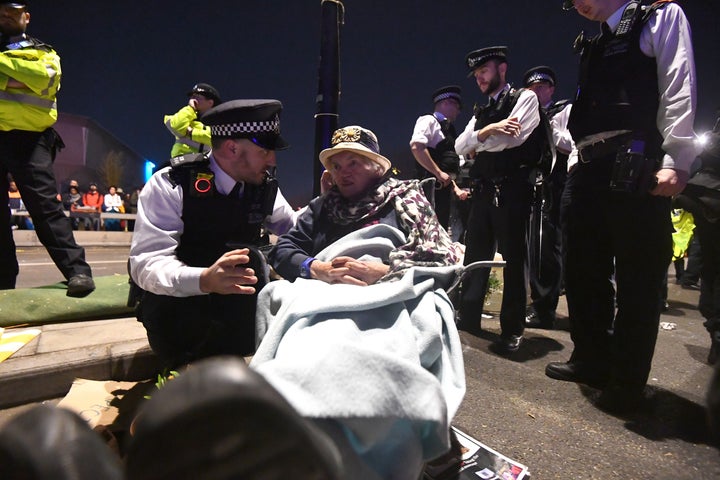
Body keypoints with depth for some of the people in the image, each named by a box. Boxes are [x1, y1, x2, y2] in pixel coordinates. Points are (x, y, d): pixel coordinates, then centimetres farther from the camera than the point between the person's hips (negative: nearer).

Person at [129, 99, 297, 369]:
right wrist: (204, 279, -45)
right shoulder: (169, 185, -15)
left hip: (244, 306, 4)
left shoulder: (264, 187, 1)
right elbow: (146, 263, -24)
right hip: (179, 306, -4)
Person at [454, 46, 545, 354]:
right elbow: (460, 147, 9)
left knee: (513, 257, -1)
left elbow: (514, 137, -13)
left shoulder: (525, 98, 4)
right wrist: (488, 130, -7)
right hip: (483, 191, 7)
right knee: (474, 255, 8)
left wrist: (478, 143, 0)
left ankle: (512, 330, 11)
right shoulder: (482, 112, 23)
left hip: (512, 189, -6)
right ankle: (468, 319, 20)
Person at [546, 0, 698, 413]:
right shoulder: (595, 46, 26)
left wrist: (674, 161, -15)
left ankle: (627, 383, 9)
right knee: (585, 270, 9)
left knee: (637, 277, -2)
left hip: (635, 172, -7)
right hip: (590, 173, 7)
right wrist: (577, 161, 12)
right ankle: (592, 361, 23)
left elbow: (679, 90, -5)